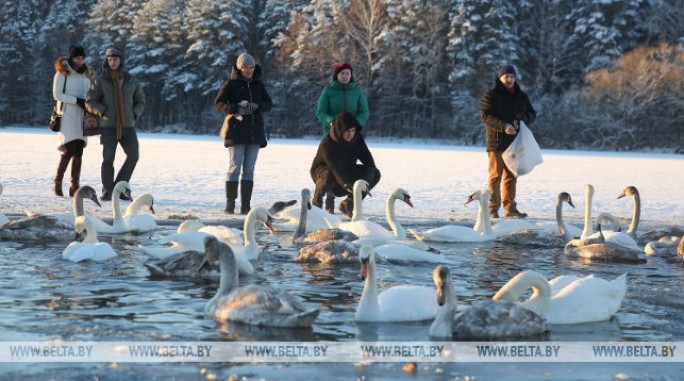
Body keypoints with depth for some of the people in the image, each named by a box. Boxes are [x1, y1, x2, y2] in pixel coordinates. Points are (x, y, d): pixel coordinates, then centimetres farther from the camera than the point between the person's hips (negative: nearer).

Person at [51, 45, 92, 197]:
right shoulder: (62, 73, -3)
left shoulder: (85, 74, 14)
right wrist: (77, 100, -17)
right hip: (67, 115, -6)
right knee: (69, 150, -15)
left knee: (79, 151, 1)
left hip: (81, 116, 6)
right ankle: (57, 183, -5)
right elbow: (57, 94, -9)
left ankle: (74, 186, 4)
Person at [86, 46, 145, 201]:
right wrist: (104, 112, -11)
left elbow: (140, 100, 17)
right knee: (108, 159, -2)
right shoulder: (101, 81, 0)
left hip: (127, 125, 2)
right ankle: (107, 192, 3)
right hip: (108, 126, -2)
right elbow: (90, 102, 2)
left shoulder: (131, 80, 7)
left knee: (133, 156, -5)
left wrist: (134, 114, 0)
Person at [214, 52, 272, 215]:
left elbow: (269, 103, 11)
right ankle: (230, 204, -4)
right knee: (234, 168, -6)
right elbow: (218, 103, -4)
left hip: (255, 133, 4)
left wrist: (257, 106, -11)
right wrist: (236, 109, -18)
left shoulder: (258, 84, 12)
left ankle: (246, 205, 5)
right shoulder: (231, 84, 0)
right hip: (236, 132, -4)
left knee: (249, 169, 4)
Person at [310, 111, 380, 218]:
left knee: (375, 174, -16)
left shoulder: (357, 137, -11)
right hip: (324, 170, -6)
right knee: (329, 177, -43)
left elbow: (366, 156, -9)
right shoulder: (327, 143, -30)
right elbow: (335, 166, -42)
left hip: (347, 171, 6)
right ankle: (317, 200, -10)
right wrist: (346, 184, -56)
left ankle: (348, 204, -4)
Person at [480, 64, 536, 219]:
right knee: (495, 175, -4)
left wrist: (524, 118, -7)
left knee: (511, 177, 9)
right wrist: (503, 126, -25)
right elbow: (486, 115, -13)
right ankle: (493, 208, -1)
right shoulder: (491, 95, -4)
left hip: (514, 142, 6)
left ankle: (510, 208, 14)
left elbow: (532, 113, 17)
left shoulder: (521, 96, 14)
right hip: (497, 141, -5)